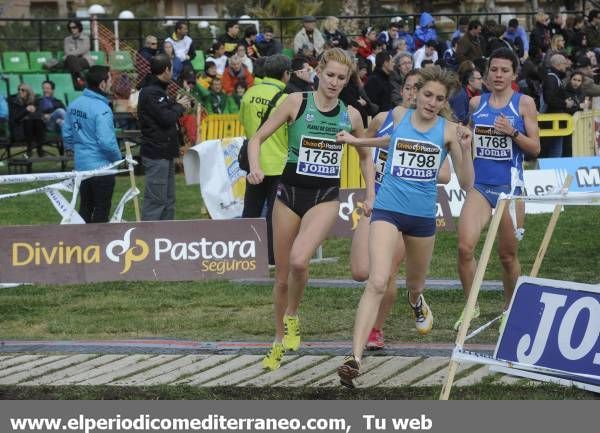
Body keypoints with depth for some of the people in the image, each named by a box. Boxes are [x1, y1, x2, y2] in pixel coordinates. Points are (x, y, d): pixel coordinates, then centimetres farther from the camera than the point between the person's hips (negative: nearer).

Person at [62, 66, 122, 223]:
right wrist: (118, 158, -9)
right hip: (101, 167, -7)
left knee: (85, 208, 17)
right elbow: (106, 141, -26)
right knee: (101, 210, 3)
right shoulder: (102, 109, -21)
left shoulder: (74, 104, 3)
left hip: (81, 165, 7)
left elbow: (67, 135, 10)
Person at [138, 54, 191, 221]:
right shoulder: (151, 92, -17)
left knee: (168, 200, 15)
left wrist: (177, 104, 2)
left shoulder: (157, 90, 16)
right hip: (156, 154, -11)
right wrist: (179, 106, -6)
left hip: (165, 153, 11)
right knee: (155, 200, -11)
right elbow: (166, 118, -23)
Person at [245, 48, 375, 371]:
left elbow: (365, 156, 19)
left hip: (325, 197, 0)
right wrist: (255, 166, -21)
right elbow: (257, 138, -2)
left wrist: (370, 194, 7)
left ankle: (292, 318, 2)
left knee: (298, 260, -26)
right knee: (282, 275, 5)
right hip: (290, 191, 0)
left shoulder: (350, 115, 4)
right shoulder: (296, 103, -3)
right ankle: (279, 342, 26)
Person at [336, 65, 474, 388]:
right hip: (388, 210, -2)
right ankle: (355, 358, -26)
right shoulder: (398, 116, 0)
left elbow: (466, 184, -2)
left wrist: (465, 149, -16)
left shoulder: (449, 131, -3)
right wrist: (357, 141, 25)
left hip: (423, 216, 2)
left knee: (415, 284, 22)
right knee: (377, 283, -20)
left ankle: (416, 302, 63)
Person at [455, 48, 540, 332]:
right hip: (479, 185, 2)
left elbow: (535, 149, -2)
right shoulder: (476, 103, 8)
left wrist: (513, 132, -18)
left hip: (510, 186, -2)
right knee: (465, 246, -16)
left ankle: (509, 308, 27)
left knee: (507, 254, 6)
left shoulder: (524, 103, -1)